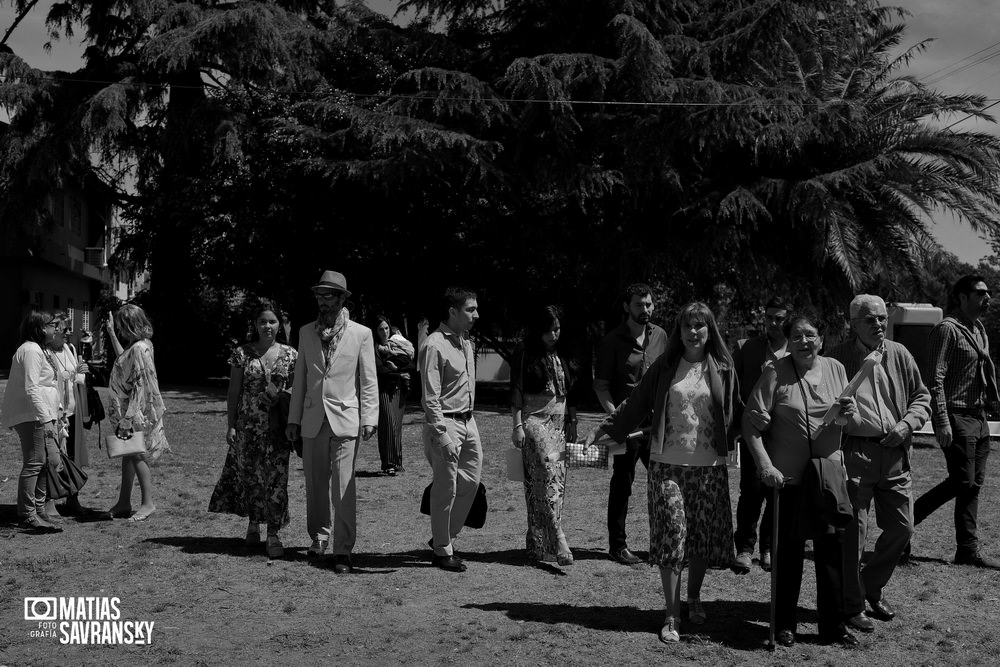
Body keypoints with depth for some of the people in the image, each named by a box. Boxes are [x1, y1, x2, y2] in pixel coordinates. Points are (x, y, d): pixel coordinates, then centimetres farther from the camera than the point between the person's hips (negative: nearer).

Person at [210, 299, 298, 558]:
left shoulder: (290, 355, 3)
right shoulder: (242, 354, 1)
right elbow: (233, 392, 3)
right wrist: (230, 425, -2)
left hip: (277, 427, 0)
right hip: (248, 426, 0)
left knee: (276, 478, -3)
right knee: (249, 475, 8)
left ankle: (273, 534, 1)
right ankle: (253, 523, 29)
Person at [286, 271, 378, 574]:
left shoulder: (361, 333, 1)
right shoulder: (306, 332, 10)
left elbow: (368, 380, 1)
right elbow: (300, 378, 13)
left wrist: (369, 418, -6)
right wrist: (294, 418, 10)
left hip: (345, 419, -3)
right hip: (313, 420, 3)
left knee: (344, 487, -7)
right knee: (315, 483, 10)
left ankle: (343, 551, -4)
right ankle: (319, 535, 30)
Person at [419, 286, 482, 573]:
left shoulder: (466, 342, 11)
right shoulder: (435, 345, -15)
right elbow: (431, 397, -18)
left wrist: (470, 418, 15)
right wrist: (442, 435, -22)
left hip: (468, 421, 8)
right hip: (446, 423, -8)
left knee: (470, 481, 12)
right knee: (446, 488, 0)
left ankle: (445, 536, 28)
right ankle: (442, 550, 15)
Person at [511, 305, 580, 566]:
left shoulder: (563, 355, 14)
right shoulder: (525, 353, -2)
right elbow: (516, 390, -4)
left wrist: (572, 422, 16)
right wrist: (517, 425, -9)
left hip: (560, 421, 6)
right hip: (535, 419, -6)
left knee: (557, 480, 0)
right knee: (547, 476, -17)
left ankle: (537, 544, 8)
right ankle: (558, 543, -21)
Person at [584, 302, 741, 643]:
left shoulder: (723, 370, 6)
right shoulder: (664, 367, 4)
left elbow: (737, 414, 8)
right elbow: (635, 405, 5)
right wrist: (600, 429, 0)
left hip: (710, 467, 1)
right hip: (667, 465, -1)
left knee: (704, 536, 6)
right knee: (672, 534, -5)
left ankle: (694, 598, 31)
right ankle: (672, 615, 4)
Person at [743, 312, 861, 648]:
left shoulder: (835, 368, 6)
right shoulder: (775, 373, -8)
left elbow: (850, 420, 16)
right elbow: (751, 421, -11)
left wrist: (848, 412, -8)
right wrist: (765, 465, -20)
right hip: (788, 476, -4)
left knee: (832, 546, 7)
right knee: (788, 549, 5)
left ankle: (834, 626, 19)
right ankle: (784, 625, 19)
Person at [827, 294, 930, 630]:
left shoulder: (899, 355, 8)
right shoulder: (839, 358, -4)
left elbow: (922, 397, 15)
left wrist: (907, 424, -2)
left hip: (894, 455, 5)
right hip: (854, 454, -5)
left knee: (902, 526, 10)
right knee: (853, 532, -2)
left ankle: (872, 587, 33)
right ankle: (852, 605, 13)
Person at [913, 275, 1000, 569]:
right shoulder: (947, 329, -12)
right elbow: (936, 379, -17)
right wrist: (941, 422, -22)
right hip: (956, 416, -9)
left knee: (972, 482, 9)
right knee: (965, 483, -5)